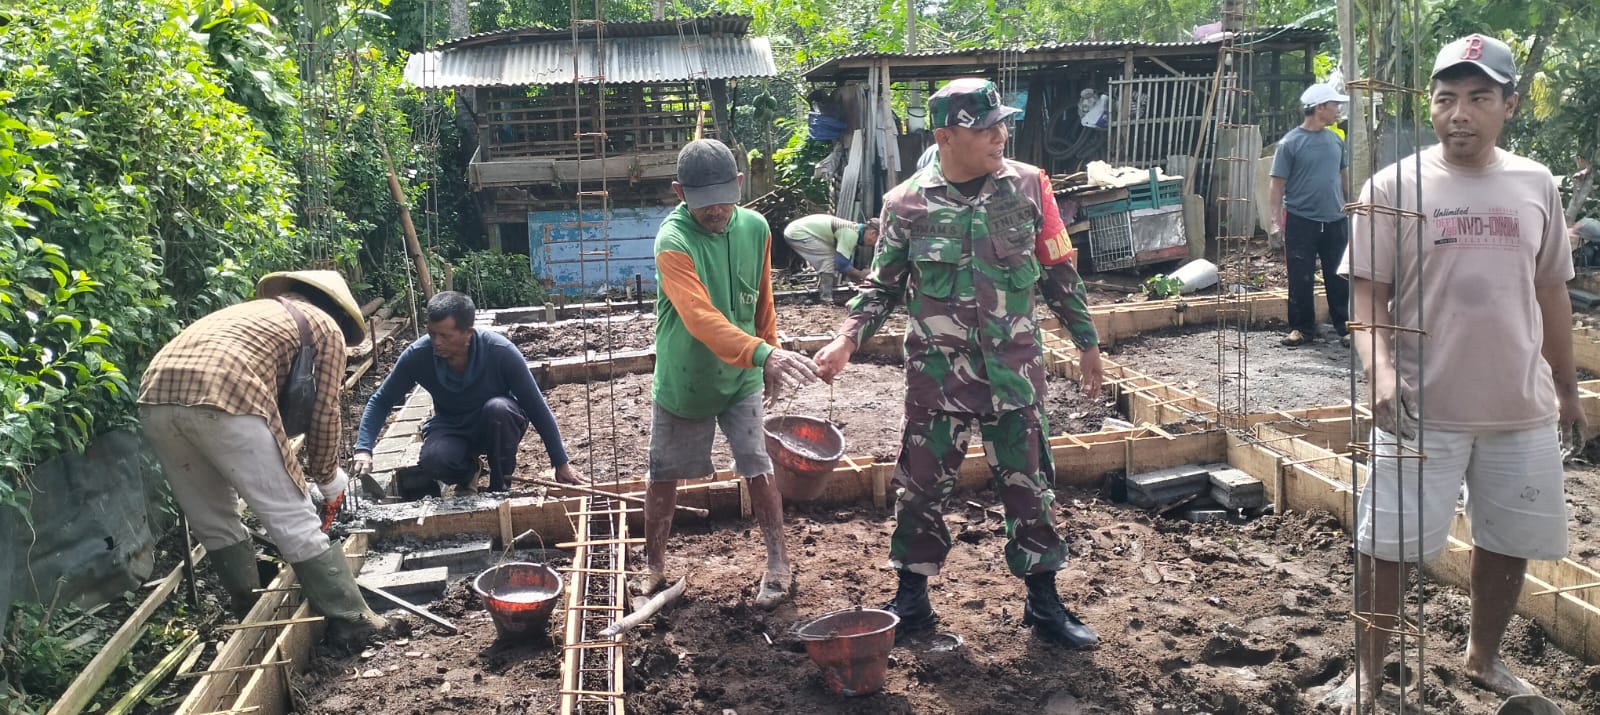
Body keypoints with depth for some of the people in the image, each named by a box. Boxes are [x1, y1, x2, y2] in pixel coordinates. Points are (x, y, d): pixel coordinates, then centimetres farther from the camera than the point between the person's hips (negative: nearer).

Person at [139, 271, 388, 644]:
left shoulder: (256, 309, 38)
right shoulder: (326, 327, 19)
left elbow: (270, 409, 41)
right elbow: (324, 413, 15)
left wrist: (294, 480, 44)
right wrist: (327, 477, 31)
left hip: (157, 394, 7)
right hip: (222, 397, -7)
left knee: (213, 522, 21)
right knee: (294, 519, 2)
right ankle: (350, 621, 8)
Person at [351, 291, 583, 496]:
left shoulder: (501, 351, -28)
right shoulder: (417, 355, -22)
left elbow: (537, 407, -20)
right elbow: (381, 402, -8)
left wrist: (561, 463, -16)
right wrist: (363, 449, -23)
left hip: (498, 426, -1)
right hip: (451, 429, 1)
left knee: (498, 407, -36)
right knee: (433, 459, -32)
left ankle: (500, 486, -12)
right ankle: (467, 472, 5)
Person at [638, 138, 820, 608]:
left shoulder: (755, 228, -7)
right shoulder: (673, 241, -25)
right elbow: (700, 318, -39)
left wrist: (770, 360, 13)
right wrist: (762, 354, -51)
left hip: (741, 377, 3)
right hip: (682, 379, -2)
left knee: (759, 468, -1)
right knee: (665, 476, 11)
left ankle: (779, 564, 14)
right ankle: (654, 566, 29)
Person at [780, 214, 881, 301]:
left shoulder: (853, 230, 9)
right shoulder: (851, 234, -22)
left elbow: (847, 263, 18)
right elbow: (842, 264, -23)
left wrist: (858, 281, 13)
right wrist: (861, 274, -10)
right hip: (797, 233, -10)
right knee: (829, 258, -14)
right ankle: (827, 299, -7)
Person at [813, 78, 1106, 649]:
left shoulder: (1029, 186, -2)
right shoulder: (907, 204, -5)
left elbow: (1059, 272, 6)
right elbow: (882, 287, 4)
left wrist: (1086, 342, 9)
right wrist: (846, 340, -10)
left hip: (1015, 368, 1)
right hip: (938, 371, -1)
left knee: (1028, 484, 9)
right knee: (922, 484, 7)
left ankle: (1043, 601, 25)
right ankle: (912, 597, 25)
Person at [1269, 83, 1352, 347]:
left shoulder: (1335, 140, 8)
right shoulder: (1290, 143, -8)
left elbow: (1343, 175, 20)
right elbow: (1278, 184, -8)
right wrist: (1276, 220, -13)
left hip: (1334, 220, 5)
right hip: (1301, 221, -4)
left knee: (1338, 277, 8)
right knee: (1301, 279, 3)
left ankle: (1345, 327, 17)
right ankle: (1302, 328, 14)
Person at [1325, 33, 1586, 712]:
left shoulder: (1536, 184, 6)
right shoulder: (1394, 185, -6)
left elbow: (1550, 293, 14)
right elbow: (1368, 293, -8)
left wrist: (1567, 388, 19)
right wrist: (1381, 367, -24)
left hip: (1523, 408, 4)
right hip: (1422, 406, -4)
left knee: (1509, 542, 16)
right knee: (1386, 544, -1)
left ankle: (1484, 658, 37)